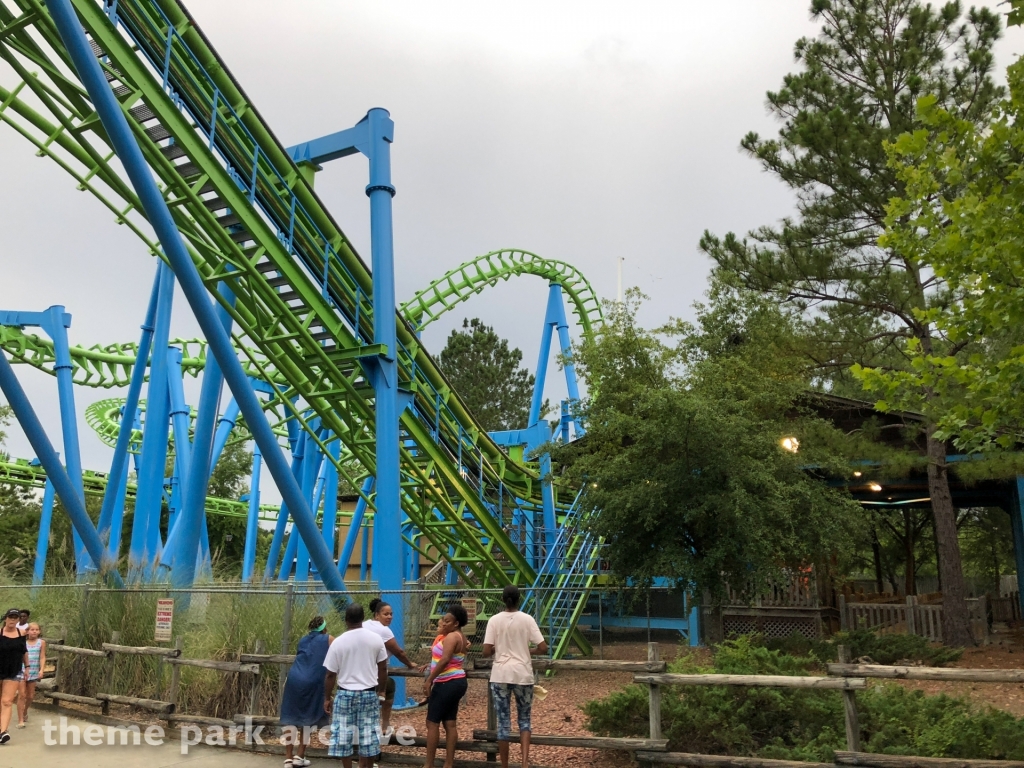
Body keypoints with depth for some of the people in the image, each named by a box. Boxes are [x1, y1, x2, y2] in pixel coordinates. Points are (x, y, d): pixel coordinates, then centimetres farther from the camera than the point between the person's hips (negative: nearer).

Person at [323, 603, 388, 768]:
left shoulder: (338, 642, -10)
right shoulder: (375, 638, -4)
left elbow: (330, 675, -5)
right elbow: (383, 668, 3)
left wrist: (327, 697, 7)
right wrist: (381, 691, 15)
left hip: (345, 694, -2)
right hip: (369, 694, 2)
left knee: (343, 735, 11)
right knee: (368, 736, 10)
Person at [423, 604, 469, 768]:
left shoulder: (451, 637, -16)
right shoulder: (460, 637, 14)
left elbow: (445, 660, -26)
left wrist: (429, 680, -24)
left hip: (447, 684, -10)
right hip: (457, 682, 10)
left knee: (432, 723, -2)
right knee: (450, 723, 8)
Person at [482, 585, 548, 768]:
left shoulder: (494, 620, -3)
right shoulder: (527, 619, -3)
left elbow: (486, 652, -7)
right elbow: (543, 648, -6)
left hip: (501, 675, 0)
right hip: (523, 674, 0)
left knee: (503, 722, 9)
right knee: (524, 719, 15)